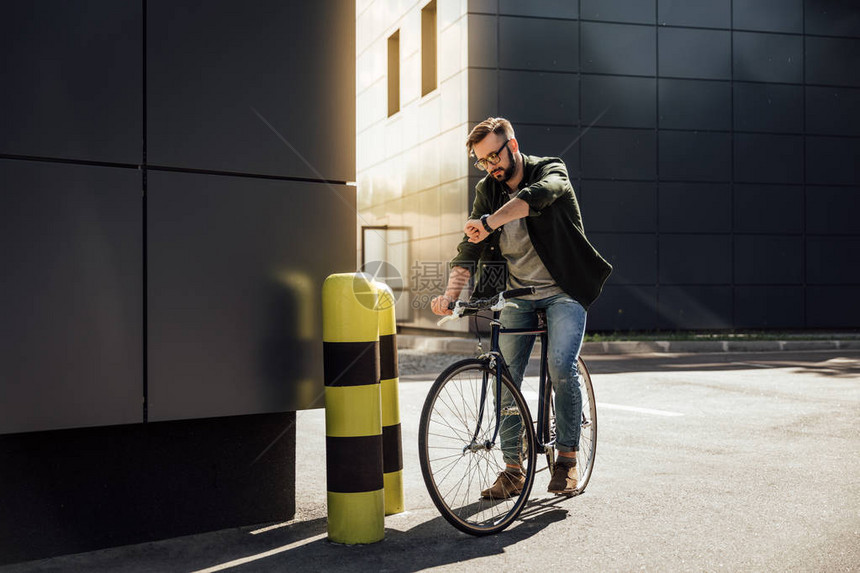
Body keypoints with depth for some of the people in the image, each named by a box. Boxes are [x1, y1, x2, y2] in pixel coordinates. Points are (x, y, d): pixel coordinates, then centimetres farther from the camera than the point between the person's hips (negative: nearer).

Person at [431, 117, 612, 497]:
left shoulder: (551, 171, -8)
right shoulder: (488, 191, 4)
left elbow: (535, 196, -34)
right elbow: (469, 248, -6)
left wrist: (490, 221, -50)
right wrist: (450, 295, -22)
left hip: (563, 291, -4)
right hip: (517, 294, 4)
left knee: (561, 366, -21)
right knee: (506, 378, -3)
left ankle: (567, 458, -4)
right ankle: (513, 470, 9)